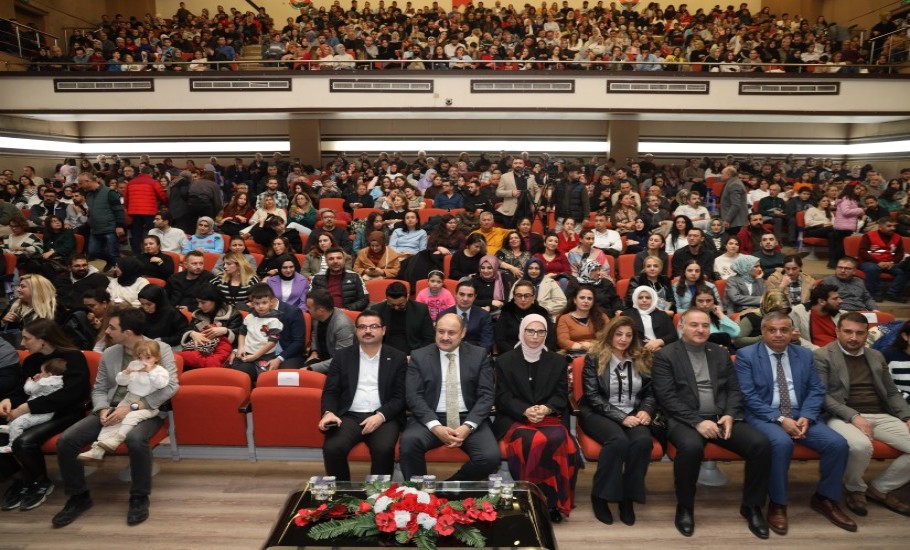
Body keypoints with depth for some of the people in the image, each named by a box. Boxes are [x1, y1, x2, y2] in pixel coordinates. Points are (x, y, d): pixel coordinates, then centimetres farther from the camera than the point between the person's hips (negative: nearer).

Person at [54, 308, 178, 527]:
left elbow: (171, 386, -16)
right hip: (112, 410, 6)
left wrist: (132, 407, -23)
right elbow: (99, 389, 12)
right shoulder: (109, 354, 11)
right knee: (66, 440, -14)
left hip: (146, 411, -5)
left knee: (135, 439, -37)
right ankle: (79, 496, 8)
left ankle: (139, 497, -13)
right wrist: (103, 410, -12)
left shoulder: (161, 349, -6)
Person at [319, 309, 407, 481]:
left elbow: (400, 396, 1)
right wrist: (328, 412, -13)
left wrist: (381, 416, -15)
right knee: (332, 448, -26)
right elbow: (330, 391, 8)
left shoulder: (398, 358, 7)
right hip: (349, 416, 2)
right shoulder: (342, 356, 12)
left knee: (383, 449, -31)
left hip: (384, 418, -1)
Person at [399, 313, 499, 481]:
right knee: (409, 442, -32)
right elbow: (414, 396, -3)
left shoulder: (479, 355, 6)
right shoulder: (419, 356, 4)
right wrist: (435, 426, -18)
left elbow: (486, 395, 1)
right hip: (431, 419, -1)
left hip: (469, 419, 1)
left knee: (491, 457, -25)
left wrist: (468, 426, -15)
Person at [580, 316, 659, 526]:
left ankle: (628, 497, -13)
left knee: (643, 441, -30)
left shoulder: (641, 359, 12)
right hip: (599, 414, -3)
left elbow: (650, 392, 13)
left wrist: (646, 410, -9)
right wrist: (621, 417, -17)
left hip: (633, 415, 4)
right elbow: (593, 397, -8)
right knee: (619, 440, -34)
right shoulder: (594, 358, -1)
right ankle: (600, 496, -15)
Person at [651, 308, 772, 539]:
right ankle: (685, 508, -9)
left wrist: (730, 415, -7)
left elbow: (734, 390, 13)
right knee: (691, 447, -36)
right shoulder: (665, 355, -1)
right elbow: (667, 397, -9)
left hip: (722, 417, 5)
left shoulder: (721, 353, 16)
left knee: (761, 444, -20)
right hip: (685, 419, -5)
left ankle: (752, 506, 4)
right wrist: (697, 421, -18)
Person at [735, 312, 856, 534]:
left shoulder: (805, 355, 11)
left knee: (838, 444, -17)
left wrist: (805, 417, -12)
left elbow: (816, 390, 7)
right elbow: (748, 396, -11)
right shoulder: (746, 355, -4)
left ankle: (825, 498, 7)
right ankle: (777, 504, -14)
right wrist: (780, 419, -20)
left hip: (800, 415, 5)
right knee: (782, 442, -34)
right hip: (764, 416, -5)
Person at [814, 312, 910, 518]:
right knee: (861, 445, -36)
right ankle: (855, 489, -2)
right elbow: (820, 395, -9)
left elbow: (892, 393, 21)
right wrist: (853, 416, -19)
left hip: (880, 416, 6)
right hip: (842, 417, -6)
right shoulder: (822, 356, -1)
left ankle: (880, 488, 7)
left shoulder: (876, 356, 19)